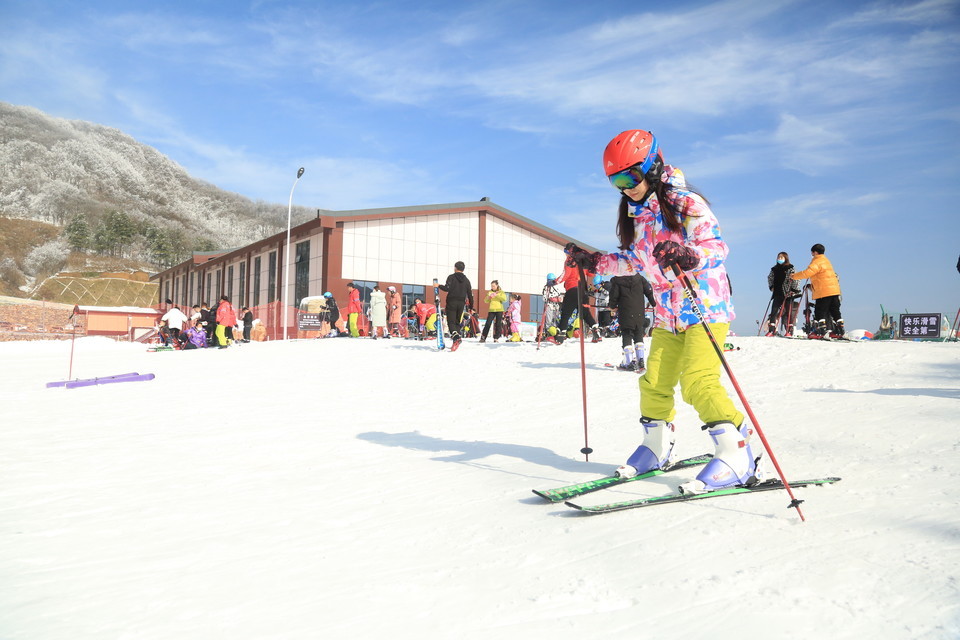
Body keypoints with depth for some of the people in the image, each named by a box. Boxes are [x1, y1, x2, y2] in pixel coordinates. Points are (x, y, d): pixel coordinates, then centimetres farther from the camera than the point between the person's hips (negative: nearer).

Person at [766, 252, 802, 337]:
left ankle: (789, 331, 4)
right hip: (778, 294, 5)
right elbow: (770, 278, 28)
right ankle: (771, 330, -2)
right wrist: (771, 286, 17)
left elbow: (795, 279, -9)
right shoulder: (774, 269, 12)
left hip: (788, 294, -5)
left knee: (788, 312, 0)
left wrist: (794, 290, -14)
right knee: (774, 311, -2)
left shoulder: (790, 269, -3)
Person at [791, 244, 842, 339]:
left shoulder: (817, 262, -11)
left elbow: (807, 273, -21)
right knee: (835, 312, 11)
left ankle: (820, 332, -8)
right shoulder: (825, 261, 22)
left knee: (819, 312, -6)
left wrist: (794, 276, -11)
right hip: (834, 290, 10)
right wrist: (812, 285, 24)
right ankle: (839, 331, 13)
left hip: (824, 292, -10)